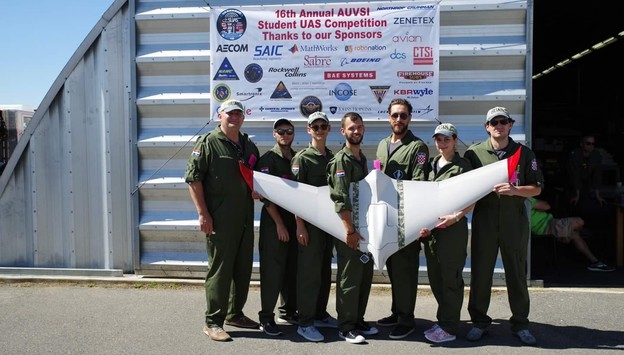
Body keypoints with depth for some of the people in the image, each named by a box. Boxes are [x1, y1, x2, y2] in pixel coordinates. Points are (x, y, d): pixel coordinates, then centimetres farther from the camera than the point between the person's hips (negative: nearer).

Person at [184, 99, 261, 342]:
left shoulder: (249, 146, 14)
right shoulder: (208, 143, -5)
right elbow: (193, 178, -10)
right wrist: (203, 213, -15)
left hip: (245, 219, 7)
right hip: (219, 220, -7)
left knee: (243, 268, 14)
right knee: (220, 269, -2)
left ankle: (235, 314, 30)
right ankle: (213, 322, 10)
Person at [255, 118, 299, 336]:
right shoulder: (268, 159, -4)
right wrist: (279, 223, -14)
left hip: (295, 221, 6)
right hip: (274, 222, -5)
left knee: (293, 268, 10)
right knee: (273, 269, -4)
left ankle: (289, 310, 24)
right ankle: (266, 317, 4)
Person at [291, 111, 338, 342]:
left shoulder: (332, 158, 12)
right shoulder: (302, 158, -6)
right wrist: (300, 225, -16)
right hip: (309, 221, -6)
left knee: (325, 270, 13)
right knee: (309, 271, -3)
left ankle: (320, 315, 25)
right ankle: (305, 322, 6)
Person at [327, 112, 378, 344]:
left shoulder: (362, 158, 14)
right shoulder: (341, 160, -12)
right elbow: (340, 199, -20)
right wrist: (350, 230, -23)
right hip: (348, 230, -8)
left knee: (365, 277, 14)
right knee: (349, 279, -1)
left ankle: (358, 321, 26)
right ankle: (346, 327, 10)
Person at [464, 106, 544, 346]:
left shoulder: (524, 153, 5)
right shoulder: (474, 152, 3)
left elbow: (536, 188, 5)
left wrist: (514, 190, -13)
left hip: (515, 220, 1)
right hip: (484, 219, 0)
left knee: (517, 273, 9)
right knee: (480, 272, 5)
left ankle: (520, 323, 23)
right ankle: (479, 321, 20)